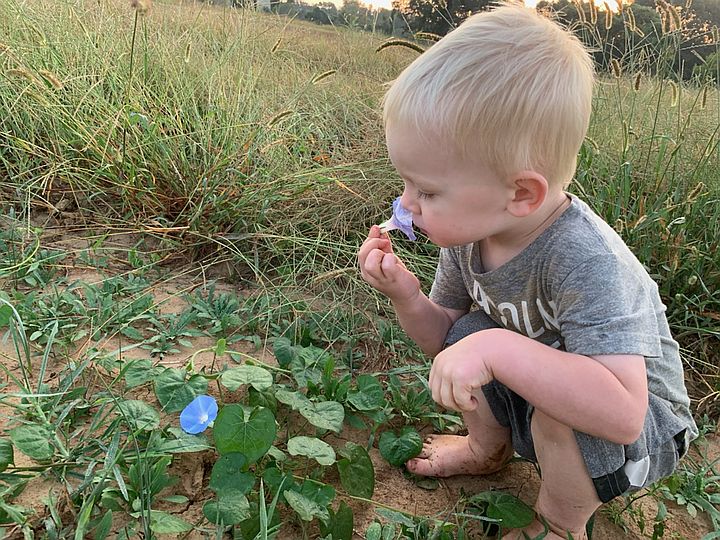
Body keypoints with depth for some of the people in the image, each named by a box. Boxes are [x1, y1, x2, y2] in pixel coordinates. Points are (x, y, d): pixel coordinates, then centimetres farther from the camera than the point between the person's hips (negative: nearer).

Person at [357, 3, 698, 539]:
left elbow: (622, 414, -44)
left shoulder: (584, 260, -36)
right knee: (466, 332, -14)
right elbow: (444, 337, -1)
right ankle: (490, 448, 16)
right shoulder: (469, 233, -14)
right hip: (530, 384, 6)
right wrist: (406, 297, -21)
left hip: (644, 428, -6)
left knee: (559, 414, -34)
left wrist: (498, 347, -48)